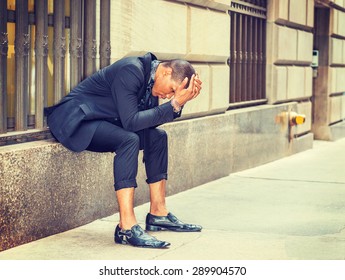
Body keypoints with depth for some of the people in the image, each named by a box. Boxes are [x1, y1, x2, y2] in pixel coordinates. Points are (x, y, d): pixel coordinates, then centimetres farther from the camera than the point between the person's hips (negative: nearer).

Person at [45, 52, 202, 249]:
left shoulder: (149, 74, 3)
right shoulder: (131, 71, -25)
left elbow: (153, 120, 4)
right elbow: (131, 121, -29)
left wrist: (179, 101, -10)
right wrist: (174, 104, -27)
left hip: (102, 121, 10)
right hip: (74, 120, -10)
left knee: (158, 136, 2)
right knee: (129, 140, -31)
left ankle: (158, 214, 7)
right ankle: (127, 227, -33)